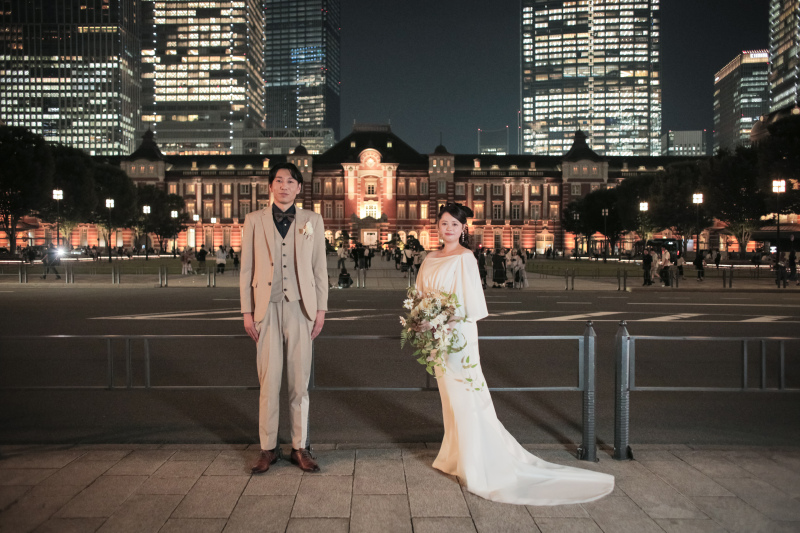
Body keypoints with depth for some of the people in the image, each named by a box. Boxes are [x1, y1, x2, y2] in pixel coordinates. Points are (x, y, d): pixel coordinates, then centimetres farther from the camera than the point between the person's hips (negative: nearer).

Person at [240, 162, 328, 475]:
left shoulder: (312, 221, 10)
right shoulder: (255, 221, 8)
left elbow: (319, 268, 9)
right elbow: (246, 269, 6)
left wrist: (320, 309, 3)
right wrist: (247, 312, 1)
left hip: (300, 308, 1)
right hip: (267, 308, 0)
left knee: (299, 381, 4)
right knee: (268, 381, 1)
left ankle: (300, 447, 14)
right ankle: (267, 448, 13)